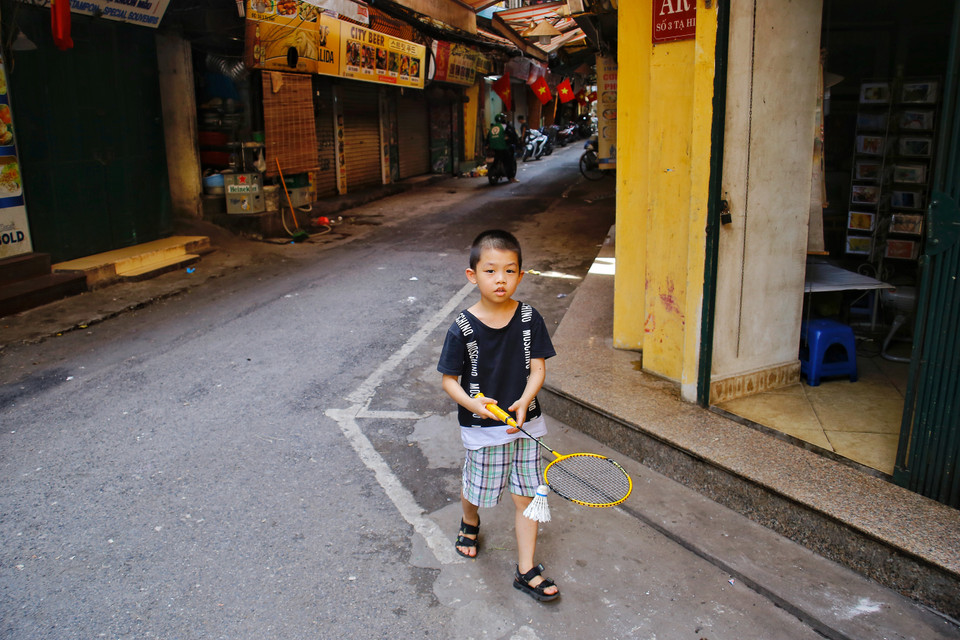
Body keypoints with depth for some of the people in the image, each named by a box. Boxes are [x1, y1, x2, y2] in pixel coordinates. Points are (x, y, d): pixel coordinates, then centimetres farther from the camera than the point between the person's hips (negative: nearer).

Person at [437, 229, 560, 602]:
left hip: (524, 422, 2)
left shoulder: (529, 319, -8)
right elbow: (449, 380, -9)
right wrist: (474, 404, -27)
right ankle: (470, 524, 53)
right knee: (476, 489, 17)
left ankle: (526, 571, 22)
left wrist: (524, 402, -24)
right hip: (481, 427, -1)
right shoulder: (462, 328, -14)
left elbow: (538, 367, -7)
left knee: (527, 495, 7)